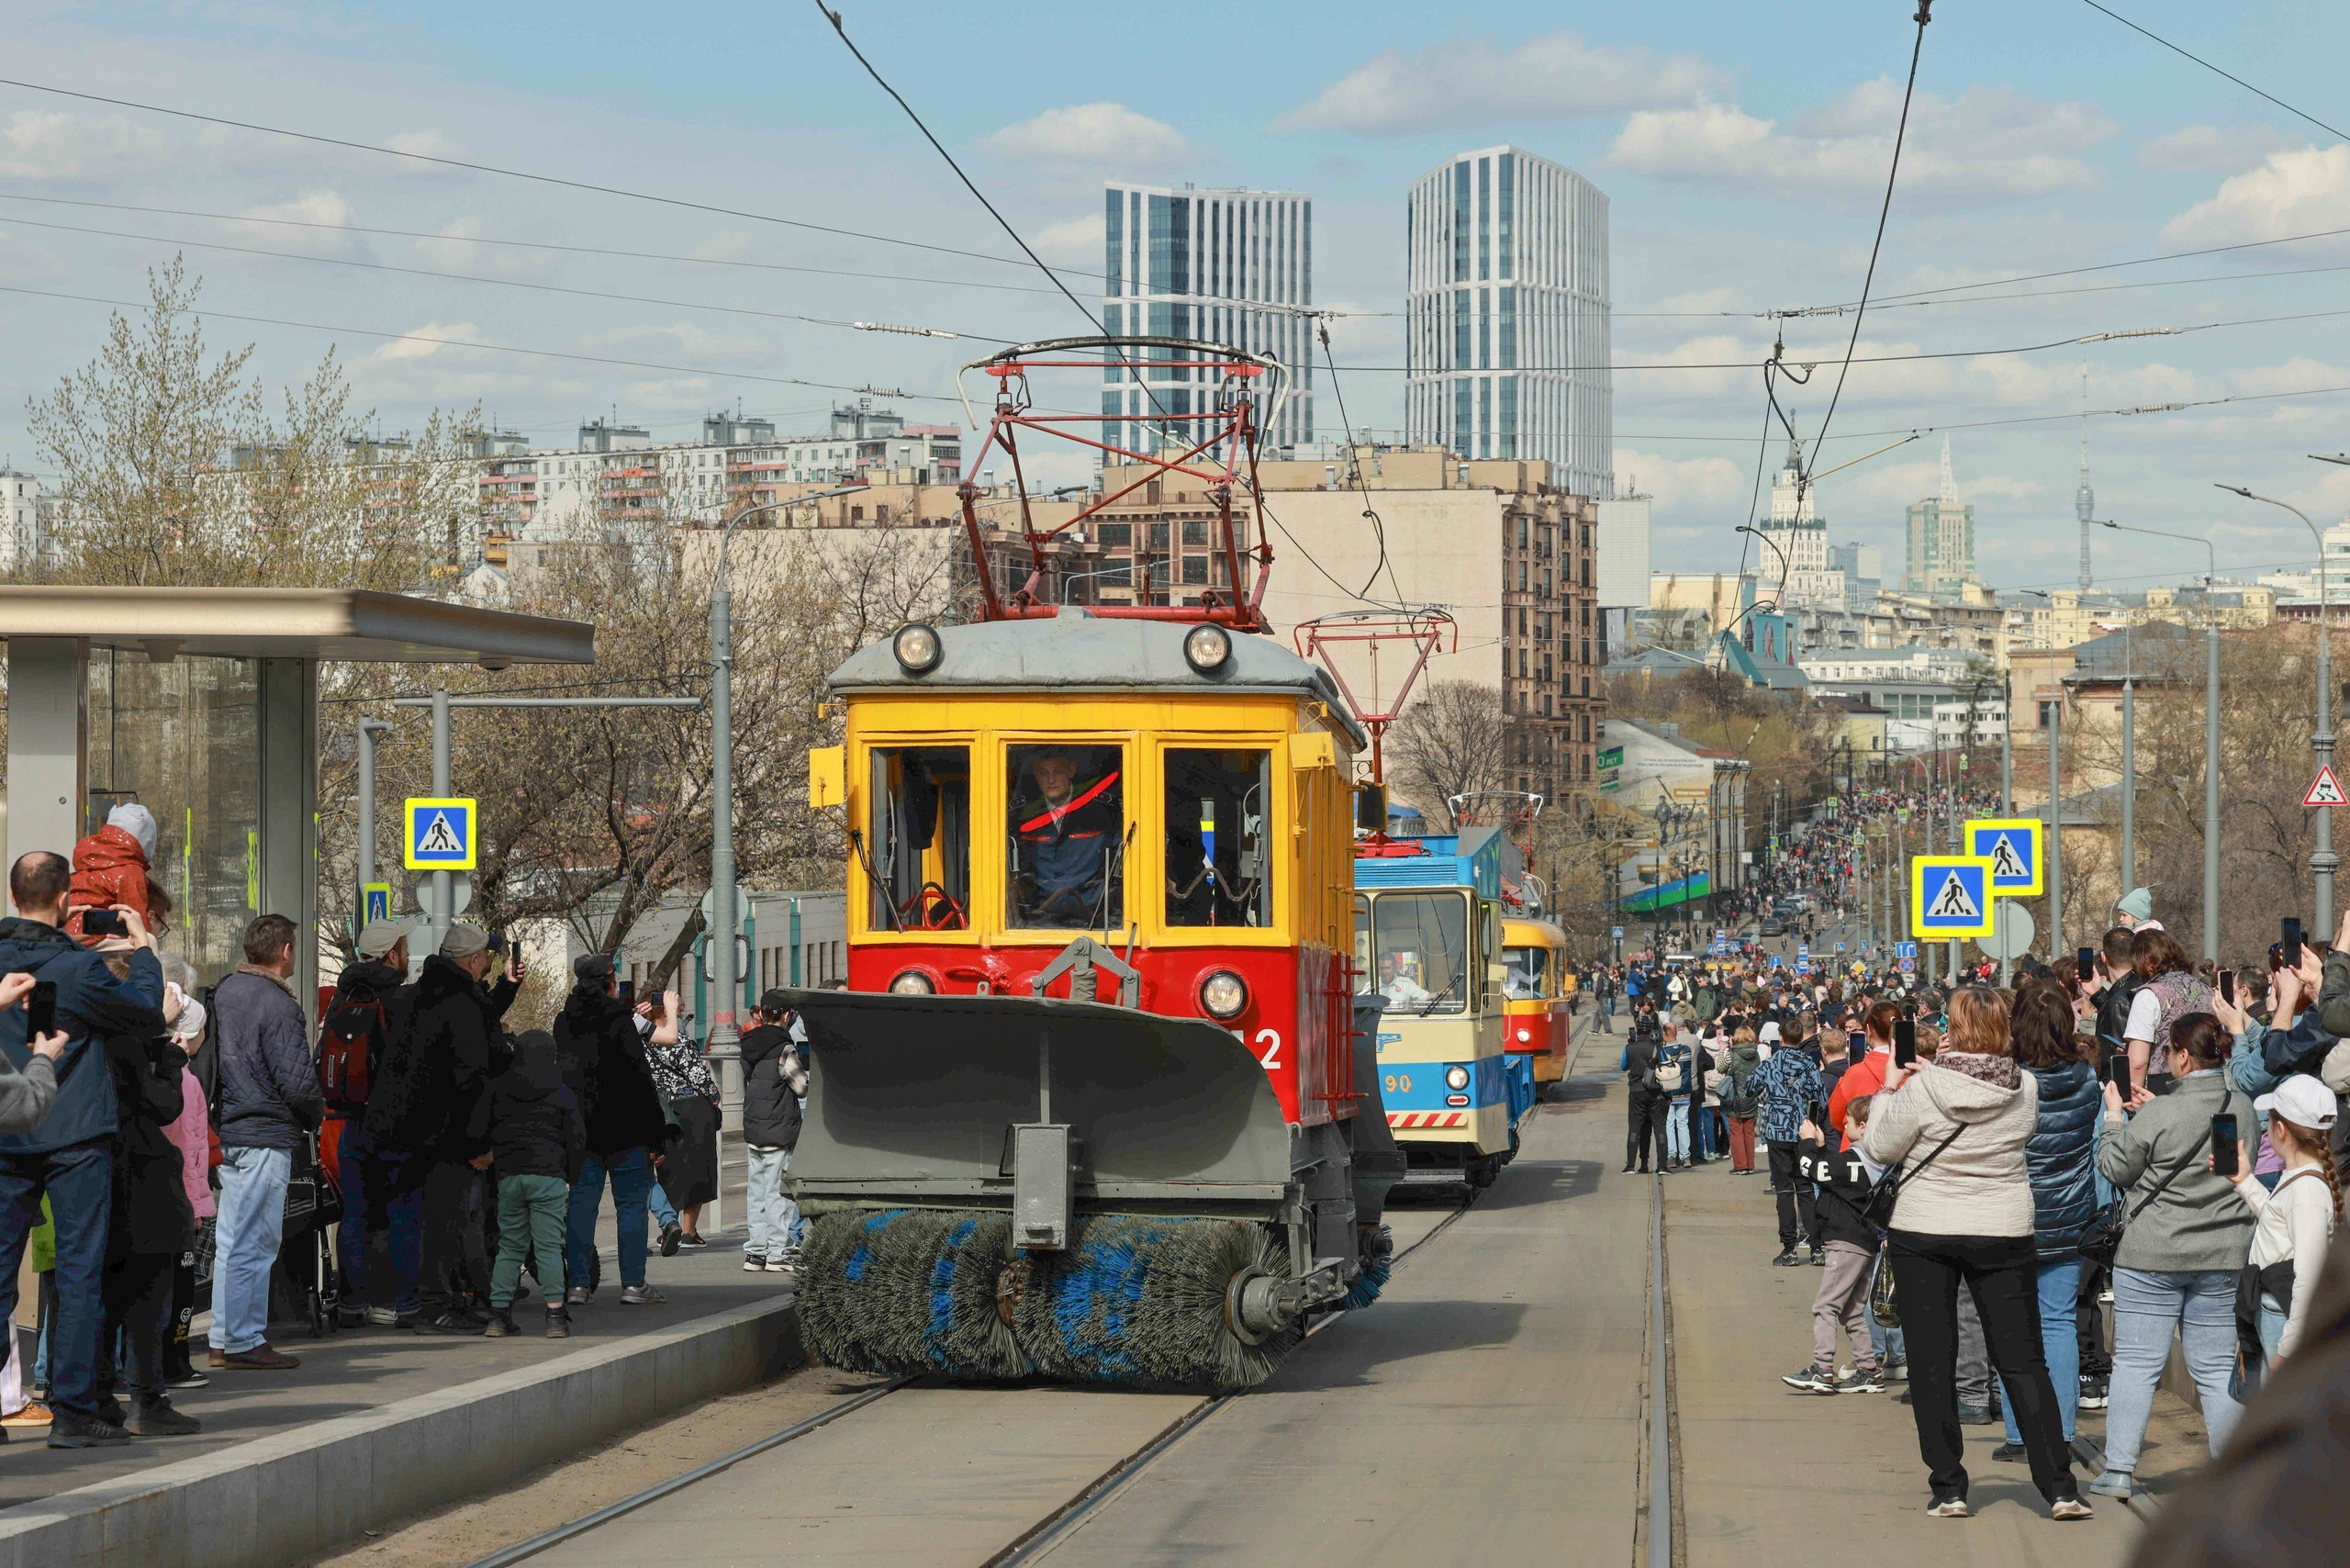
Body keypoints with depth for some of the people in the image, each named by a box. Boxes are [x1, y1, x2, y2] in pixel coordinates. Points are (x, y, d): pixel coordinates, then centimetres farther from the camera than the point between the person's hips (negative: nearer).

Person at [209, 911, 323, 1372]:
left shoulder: (225, 992, 10)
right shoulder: (278, 1006, -15)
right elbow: (297, 1081, -18)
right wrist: (316, 1115, 1)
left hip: (227, 1133, 9)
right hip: (266, 1136, -9)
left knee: (231, 1242, 13)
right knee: (254, 1244, -4)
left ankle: (225, 1340, 18)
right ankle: (245, 1343, -1)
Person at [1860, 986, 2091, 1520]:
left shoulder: (1922, 1089, -15)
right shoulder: (2025, 1089, -5)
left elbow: (1878, 1149, -4)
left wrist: (1888, 1089, 12)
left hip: (1923, 1235, -2)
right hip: (2003, 1234, 3)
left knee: (1932, 1363, 7)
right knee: (2023, 1361, 8)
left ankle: (1947, 1488, 7)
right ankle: (2059, 1487, 3)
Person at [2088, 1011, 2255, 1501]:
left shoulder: (2157, 1116, -16)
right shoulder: (2243, 1109, 0)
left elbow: (2116, 1169, -5)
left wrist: (2115, 1116, 10)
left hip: (2153, 1257, -4)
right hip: (2223, 1258, 4)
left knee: (2136, 1361, 3)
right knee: (2216, 1368, 9)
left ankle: (2119, 1470, 2)